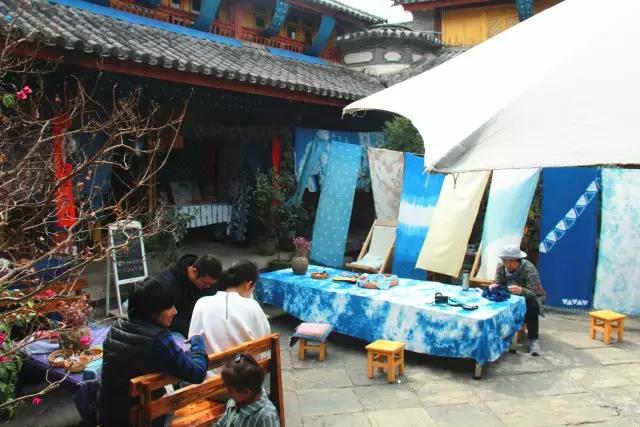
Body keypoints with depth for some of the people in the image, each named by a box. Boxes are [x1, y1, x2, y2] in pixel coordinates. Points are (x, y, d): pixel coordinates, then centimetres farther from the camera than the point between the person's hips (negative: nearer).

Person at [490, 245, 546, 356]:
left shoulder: (529, 268, -27)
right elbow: (498, 284, -7)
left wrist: (521, 290, -53)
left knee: (531, 306, -36)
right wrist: (494, 286, -33)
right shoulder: (501, 267, -13)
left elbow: (533, 293, -32)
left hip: (530, 296, -4)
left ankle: (534, 340, -23)